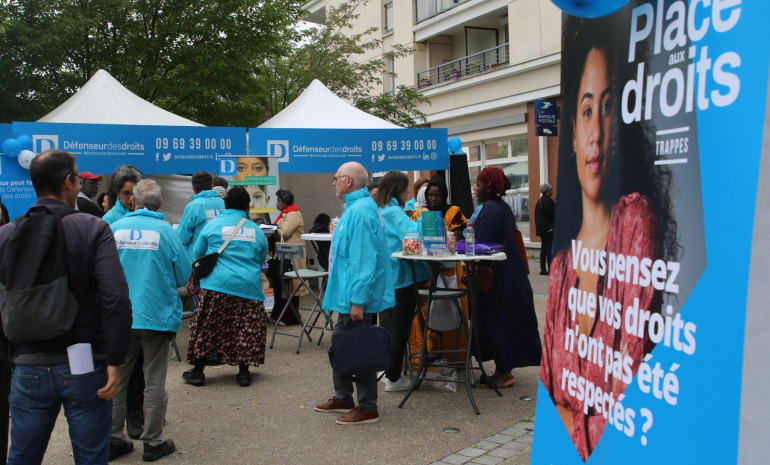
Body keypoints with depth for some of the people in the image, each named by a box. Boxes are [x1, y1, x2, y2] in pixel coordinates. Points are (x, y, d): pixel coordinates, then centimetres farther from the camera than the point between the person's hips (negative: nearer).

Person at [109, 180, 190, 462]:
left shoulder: (115, 228, -1)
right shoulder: (166, 231, -8)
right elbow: (183, 275, -1)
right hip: (157, 316, -2)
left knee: (116, 379, 14)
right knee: (154, 382, 8)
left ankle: (113, 440, 22)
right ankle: (153, 443, 16)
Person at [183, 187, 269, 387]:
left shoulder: (212, 225, 4)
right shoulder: (256, 230, 10)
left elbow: (197, 254, 14)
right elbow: (262, 260, 22)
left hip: (217, 285, -1)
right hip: (248, 286, 2)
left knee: (206, 327, 8)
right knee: (246, 330, 10)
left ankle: (198, 371, 15)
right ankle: (244, 372, 12)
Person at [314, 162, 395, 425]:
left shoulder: (360, 211, -20)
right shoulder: (355, 207, 14)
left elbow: (365, 259, -25)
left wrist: (358, 300, -26)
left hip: (357, 295, -11)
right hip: (348, 294, 11)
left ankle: (367, 408, 11)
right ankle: (342, 398, 33)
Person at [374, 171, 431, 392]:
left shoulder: (379, 210, 12)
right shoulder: (394, 212, -15)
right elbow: (413, 232, -28)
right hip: (400, 276, -9)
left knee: (387, 325, 17)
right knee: (400, 328, -1)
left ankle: (388, 372, 26)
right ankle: (393, 378, 3)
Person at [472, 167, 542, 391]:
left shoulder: (490, 211, -19)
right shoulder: (503, 207, 11)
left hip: (497, 277, -10)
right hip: (510, 272, 10)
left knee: (495, 323, -1)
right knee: (507, 322, 14)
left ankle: (504, 374, 8)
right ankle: (503, 370, 23)